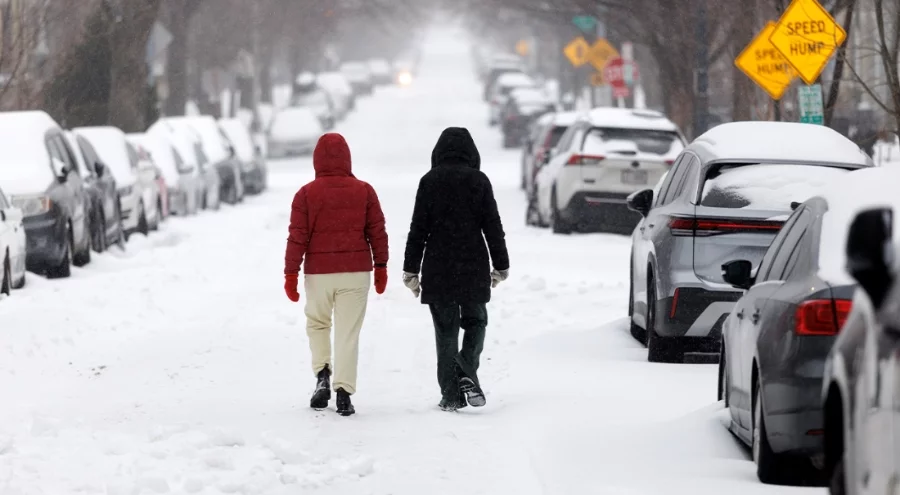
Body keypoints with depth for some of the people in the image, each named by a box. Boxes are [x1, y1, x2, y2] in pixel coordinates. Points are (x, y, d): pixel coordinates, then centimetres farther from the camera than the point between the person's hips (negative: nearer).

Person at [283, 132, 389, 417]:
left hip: (318, 273, 0)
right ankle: (343, 393, -4)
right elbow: (377, 232, 4)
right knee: (348, 332, 3)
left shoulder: (306, 194, -5)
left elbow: (297, 237, -6)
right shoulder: (364, 191, 0)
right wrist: (381, 266, 14)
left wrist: (291, 274, -2)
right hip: (356, 273, 0)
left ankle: (322, 374, 3)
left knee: (317, 323, 21)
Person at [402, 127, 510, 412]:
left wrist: (411, 270, 4)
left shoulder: (430, 181, -2)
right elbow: (493, 227, 0)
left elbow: (418, 229, -2)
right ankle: (467, 373, -9)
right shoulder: (479, 181, -2)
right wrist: (501, 266, 9)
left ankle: (451, 394, 3)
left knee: (445, 330, 6)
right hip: (473, 268, 0)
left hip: (438, 268, 0)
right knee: (475, 321, 16)